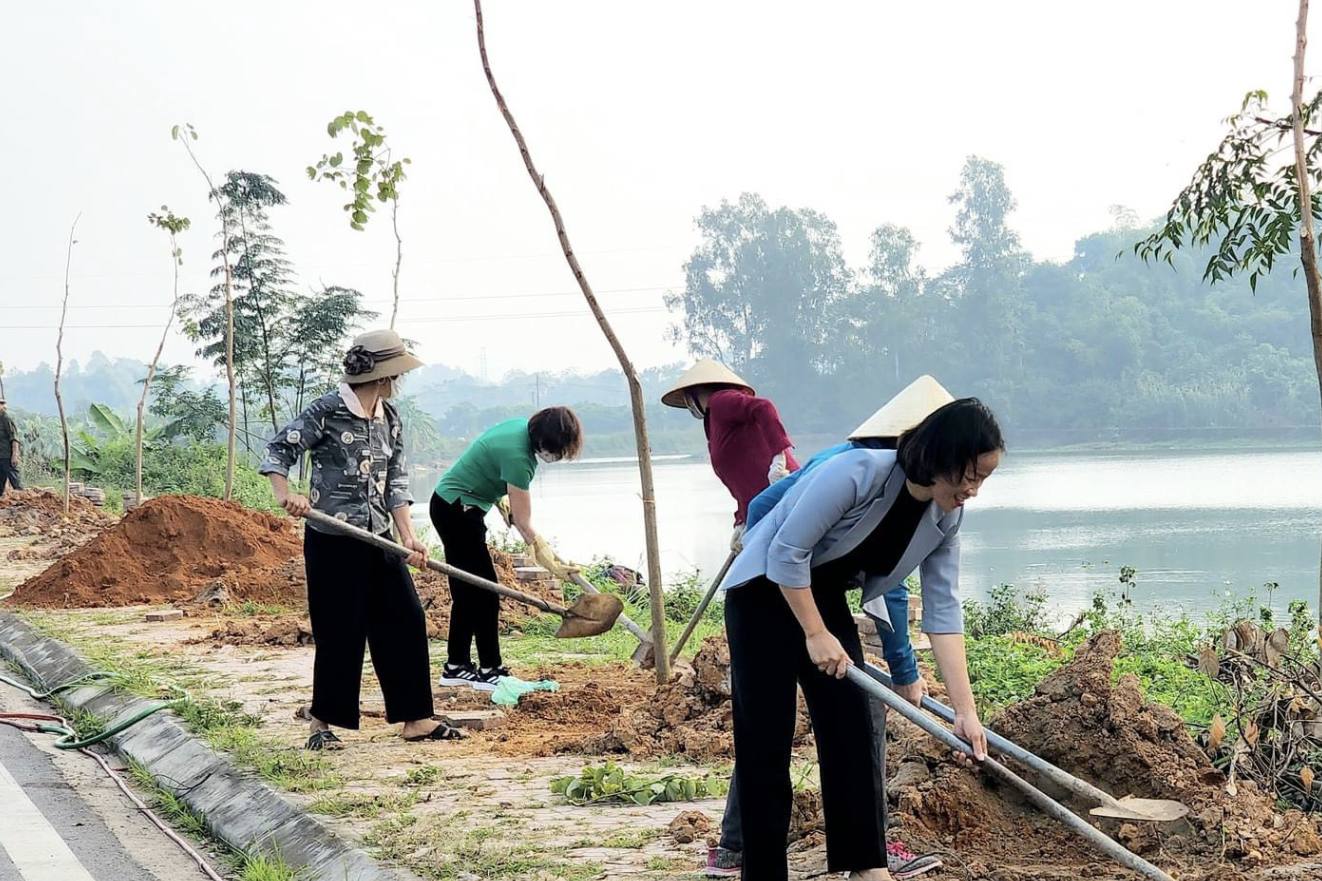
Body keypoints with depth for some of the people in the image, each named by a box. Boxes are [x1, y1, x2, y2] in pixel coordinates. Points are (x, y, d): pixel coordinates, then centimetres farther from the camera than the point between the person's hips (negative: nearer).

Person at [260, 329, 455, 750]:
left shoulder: (389, 418, 9)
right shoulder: (327, 411, -11)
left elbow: (396, 480, 9)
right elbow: (278, 449, -7)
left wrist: (407, 535, -1)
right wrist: (284, 494, -25)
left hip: (379, 541, 7)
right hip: (332, 541, -7)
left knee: (405, 621, 5)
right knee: (340, 633, -3)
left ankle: (415, 719, 12)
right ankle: (322, 723, 12)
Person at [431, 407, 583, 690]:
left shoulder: (523, 427, -2)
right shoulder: (517, 456, -29)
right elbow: (523, 523, -24)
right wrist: (548, 562, -20)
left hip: (450, 505, 10)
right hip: (457, 509, -10)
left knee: (466, 591, 13)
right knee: (485, 591, -8)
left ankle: (456, 667, 18)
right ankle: (489, 671, -4)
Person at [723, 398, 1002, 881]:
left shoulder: (946, 518, -9)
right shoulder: (859, 472, -31)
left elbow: (943, 612, -9)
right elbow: (787, 554, -26)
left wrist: (965, 710, -14)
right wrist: (816, 635, -20)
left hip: (827, 600, 6)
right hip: (765, 591, -6)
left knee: (851, 730, -1)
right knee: (765, 738, -6)